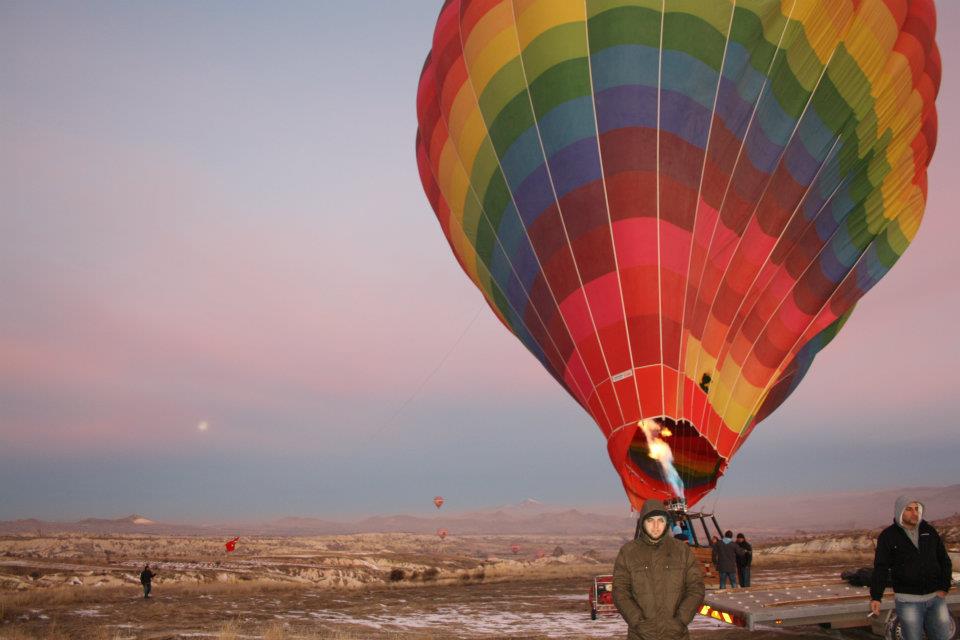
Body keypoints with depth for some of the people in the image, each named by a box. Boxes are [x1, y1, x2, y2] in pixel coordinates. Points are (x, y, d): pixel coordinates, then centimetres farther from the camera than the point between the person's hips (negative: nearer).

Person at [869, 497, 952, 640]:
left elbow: (944, 560, 12)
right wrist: (875, 597, -18)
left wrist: (944, 588, 0)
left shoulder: (929, 531, 7)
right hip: (908, 600, -4)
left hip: (936, 598, 4)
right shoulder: (888, 536, -5)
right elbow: (881, 568, -9)